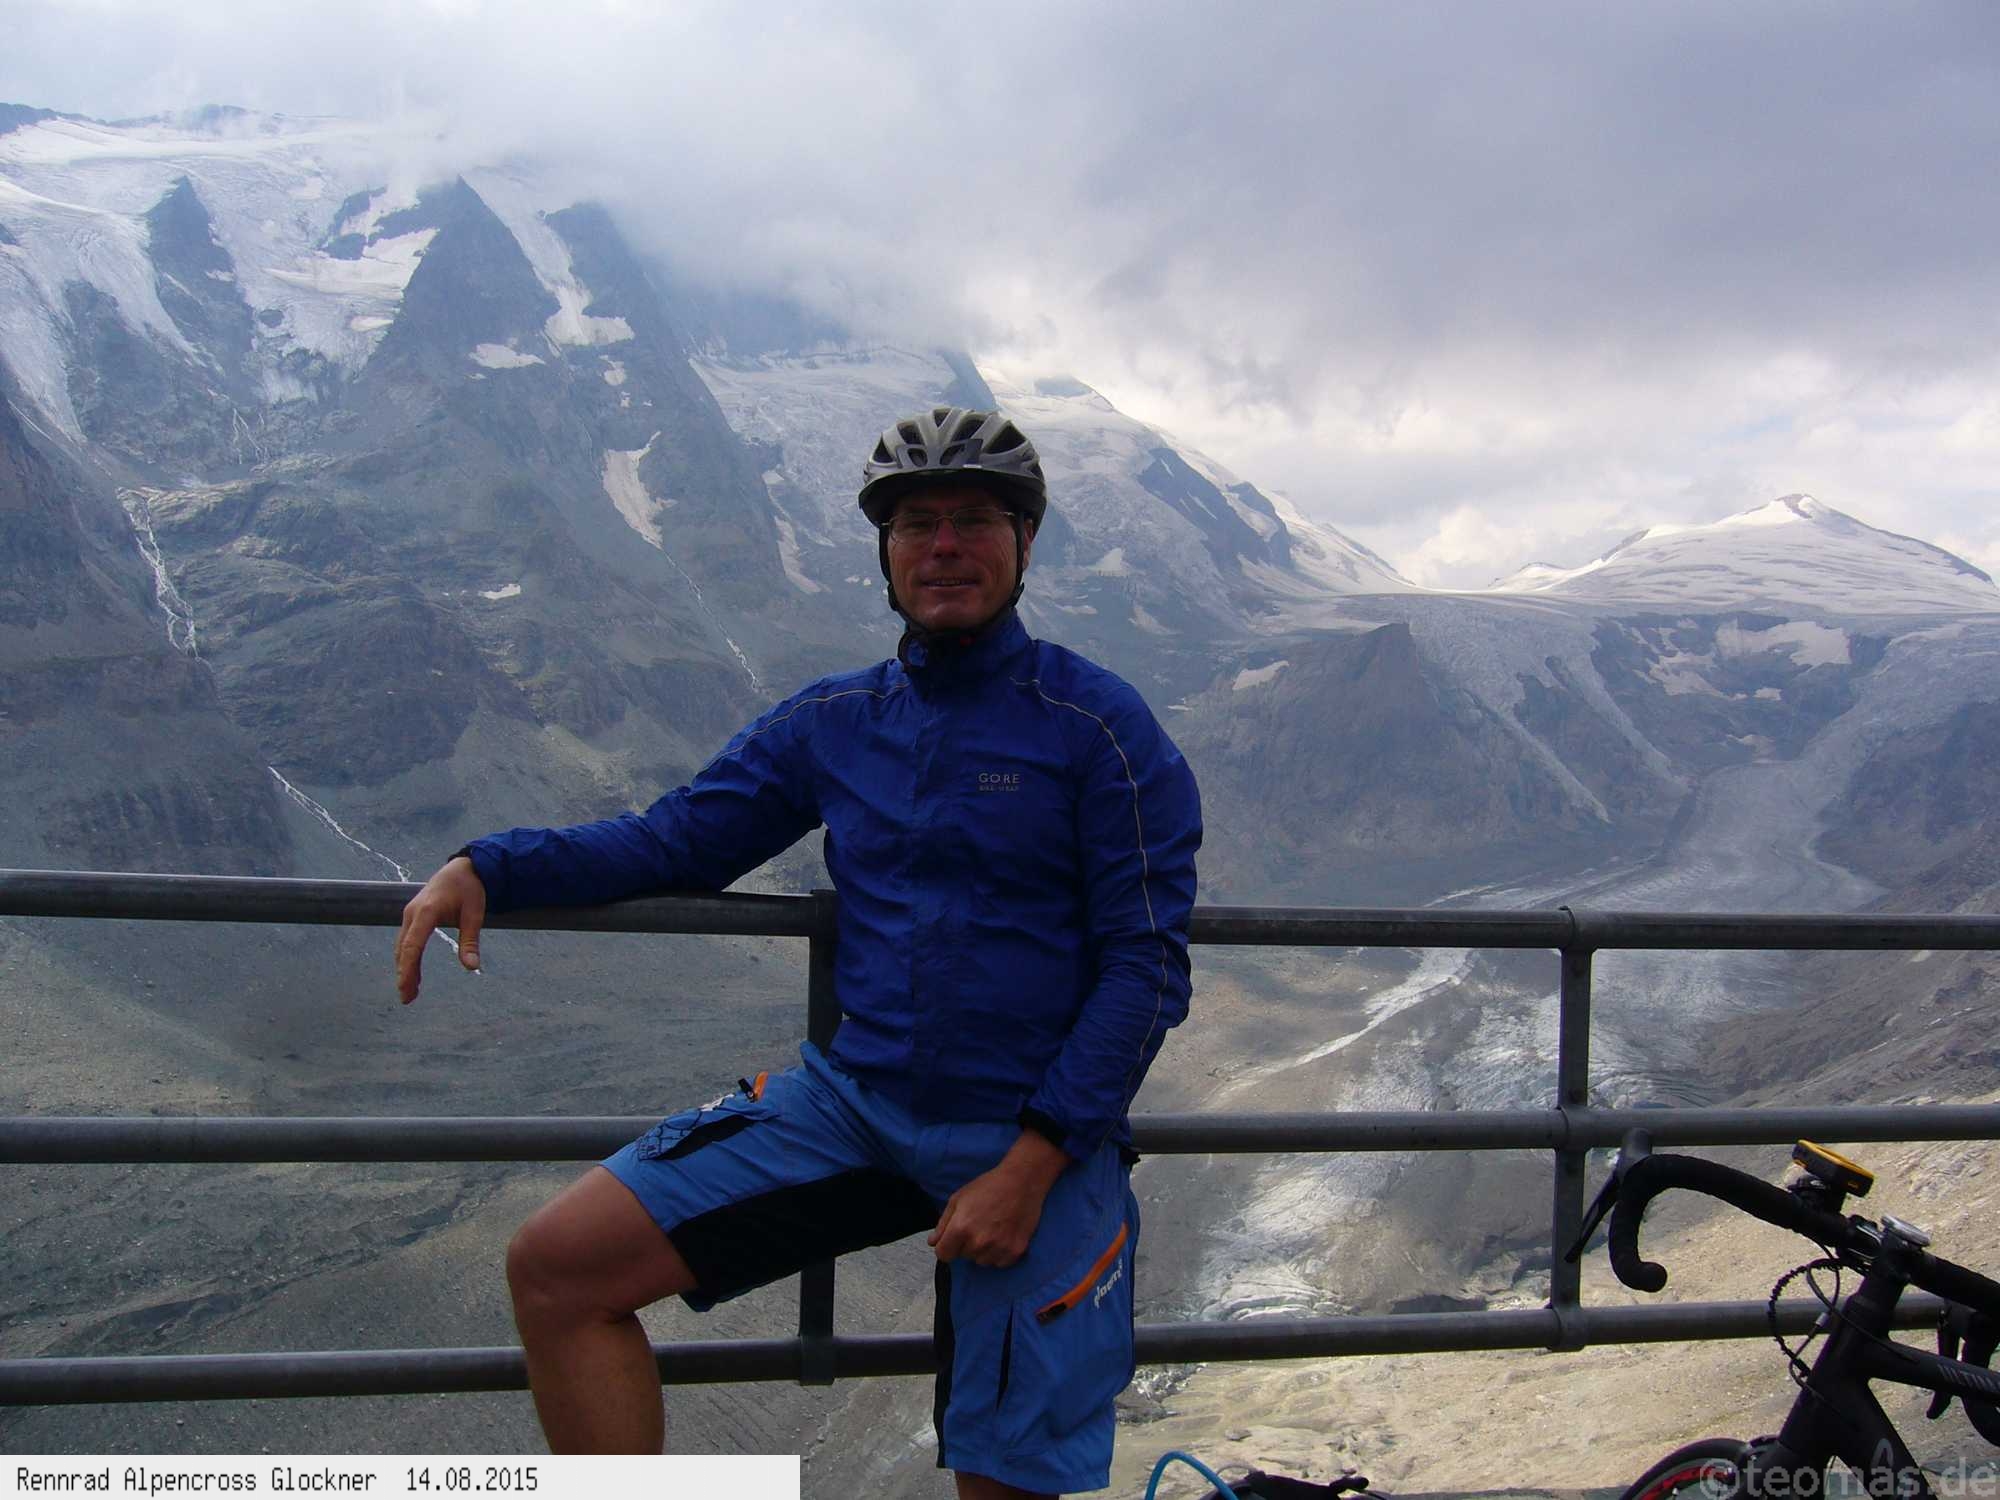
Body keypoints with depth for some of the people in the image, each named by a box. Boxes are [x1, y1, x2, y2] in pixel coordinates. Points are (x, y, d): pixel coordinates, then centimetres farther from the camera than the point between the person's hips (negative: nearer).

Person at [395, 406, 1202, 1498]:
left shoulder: (1100, 726, -5)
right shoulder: (834, 721, 10)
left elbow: (1147, 968, -8)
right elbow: (675, 837, 13)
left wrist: (1031, 1163, -16)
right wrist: (485, 867, -3)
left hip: (1037, 1138, -4)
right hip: (854, 1098, 4)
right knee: (555, 1265, -9)